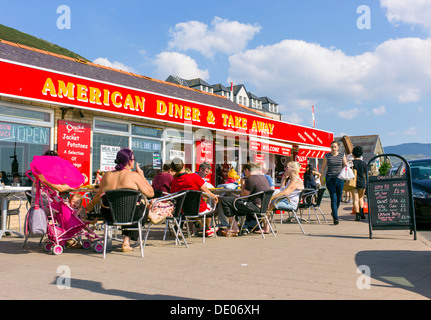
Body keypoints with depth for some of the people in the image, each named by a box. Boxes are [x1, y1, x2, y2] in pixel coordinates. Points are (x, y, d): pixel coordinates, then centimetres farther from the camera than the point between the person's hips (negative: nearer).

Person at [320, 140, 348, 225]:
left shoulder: (342, 155, 8)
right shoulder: (327, 156, 5)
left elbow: (346, 166, 9)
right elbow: (323, 167, 7)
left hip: (339, 178, 2)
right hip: (329, 178, -2)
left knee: (339, 197, 9)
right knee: (333, 198, -10)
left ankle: (334, 212, 35)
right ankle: (335, 217, -9)